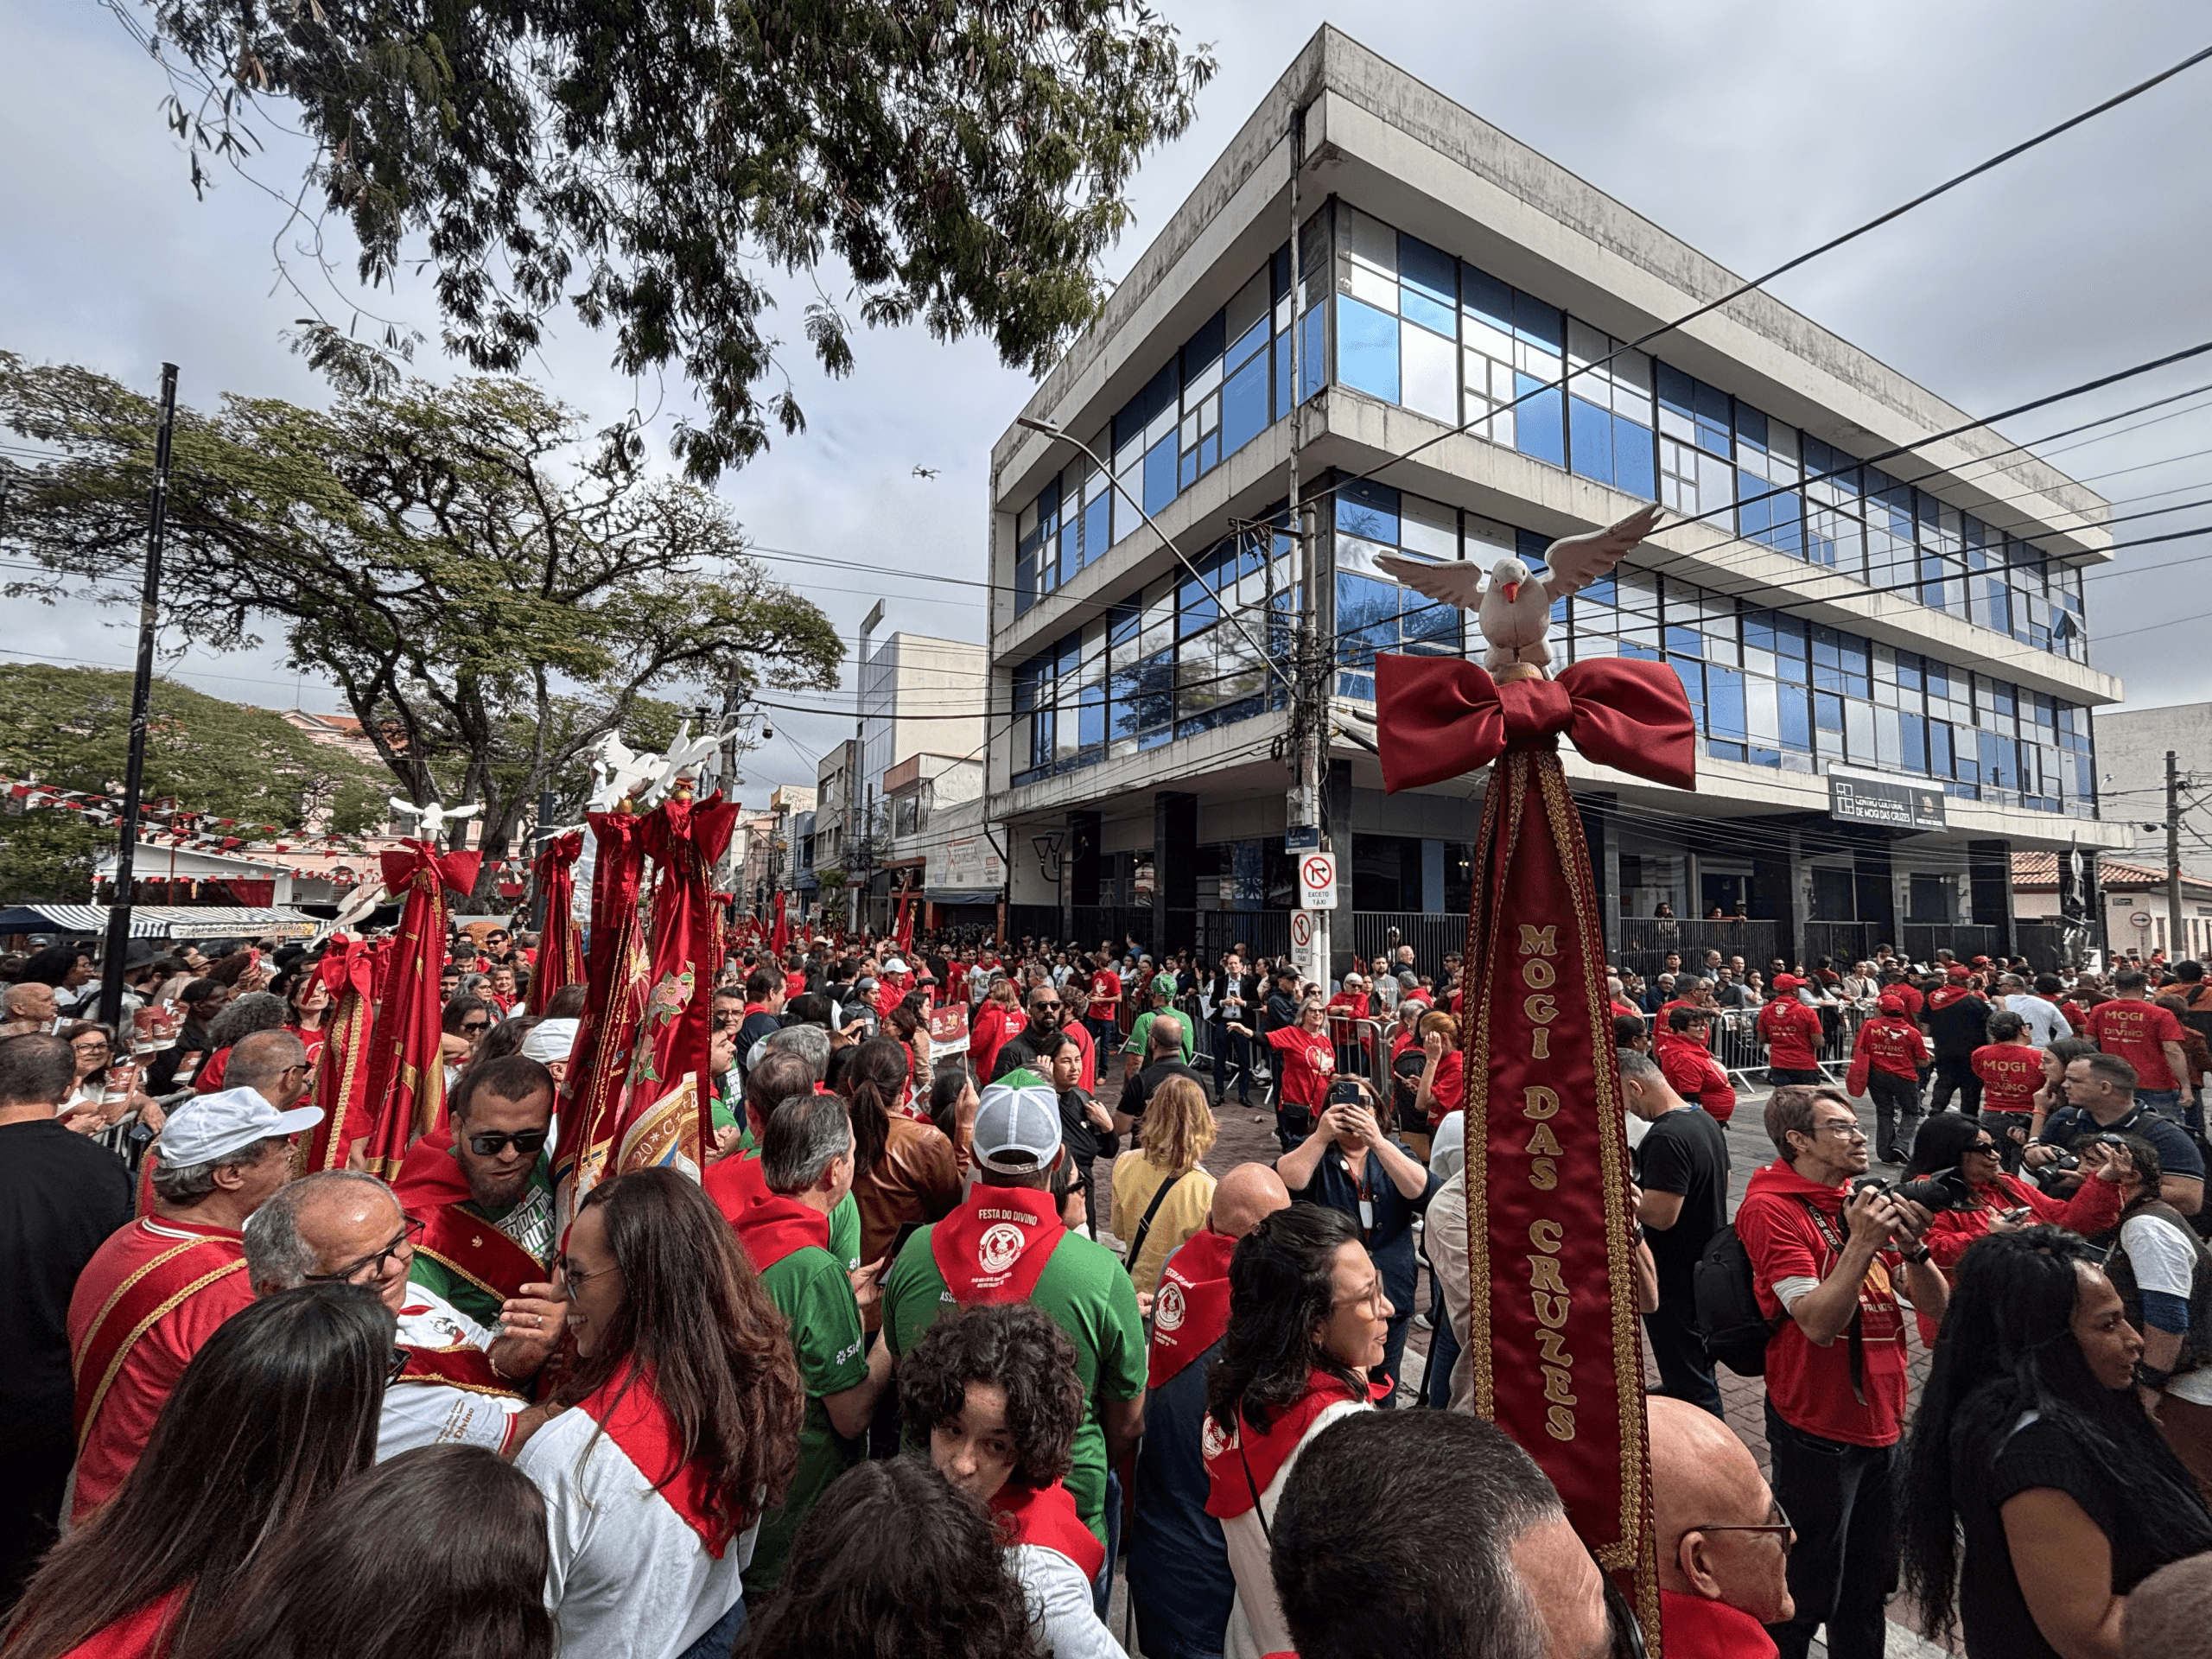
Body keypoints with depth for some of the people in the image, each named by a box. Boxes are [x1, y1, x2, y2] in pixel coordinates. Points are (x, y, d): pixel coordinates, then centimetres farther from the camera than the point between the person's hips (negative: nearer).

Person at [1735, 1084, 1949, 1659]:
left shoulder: (1866, 1201, 6)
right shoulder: (1770, 1208, -18)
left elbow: (1935, 1306, 3)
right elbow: (1819, 1322, -23)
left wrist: (1912, 1245, -15)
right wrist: (1861, 1243, -28)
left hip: (1883, 1422, 7)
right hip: (1819, 1432, -7)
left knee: (1871, 1583, 23)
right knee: (1807, 1593, 8)